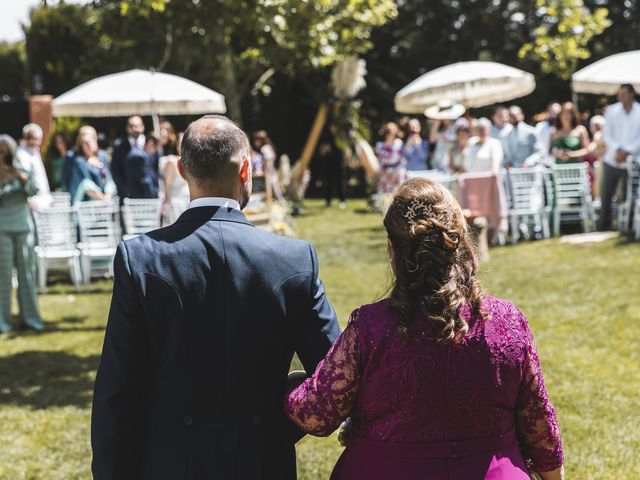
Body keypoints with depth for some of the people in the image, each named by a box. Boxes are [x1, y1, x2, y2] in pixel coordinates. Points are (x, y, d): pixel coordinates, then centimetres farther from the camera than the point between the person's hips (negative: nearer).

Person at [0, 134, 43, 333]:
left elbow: (33, 190, -7)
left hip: (23, 226, 3)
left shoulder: (21, 171, 7)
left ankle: (29, 316, 14)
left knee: (26, 271, 5)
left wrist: (22, 177, -24)